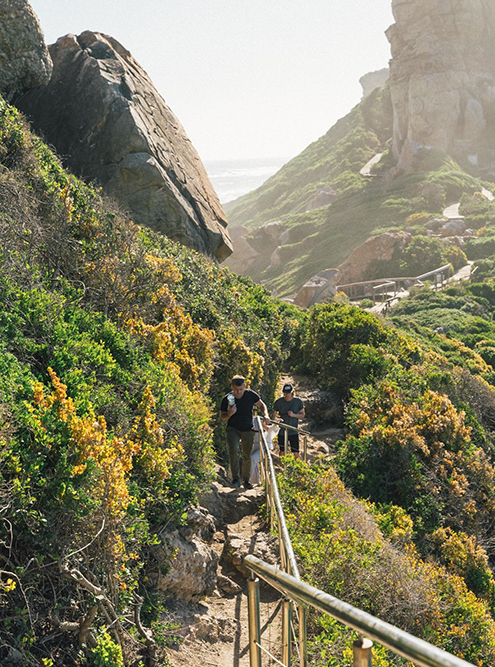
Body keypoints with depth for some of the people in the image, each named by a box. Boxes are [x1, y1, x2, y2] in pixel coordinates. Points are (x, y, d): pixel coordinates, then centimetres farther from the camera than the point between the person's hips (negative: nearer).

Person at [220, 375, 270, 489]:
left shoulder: (251, 395, -12)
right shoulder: (226, 399, -14)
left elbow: (261, 405, 5)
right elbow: (222, 418, -4)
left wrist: (265, 415, -14)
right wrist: (230, 413, -27)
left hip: (248, 430, 2)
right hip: (233, 429, -1)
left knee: (247, 456, 5)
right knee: (233, 451, -24)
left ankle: (246, 480, 21)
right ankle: (236, 478, -17)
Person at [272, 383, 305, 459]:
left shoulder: (298, 401, -4)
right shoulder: (278, 402, -5)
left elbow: (303, 415, 4)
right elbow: (273, 414, 0)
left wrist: (293, 415, -15)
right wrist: (275, 419, -24)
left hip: (293, 432, -1)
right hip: (282, 432, 1)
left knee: (296, 454, -4)